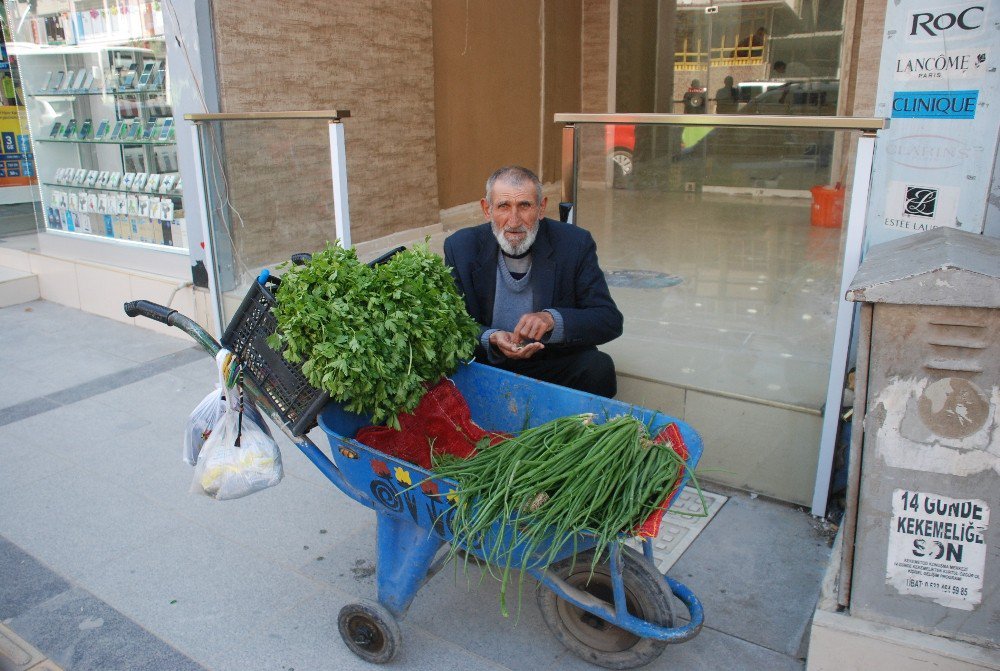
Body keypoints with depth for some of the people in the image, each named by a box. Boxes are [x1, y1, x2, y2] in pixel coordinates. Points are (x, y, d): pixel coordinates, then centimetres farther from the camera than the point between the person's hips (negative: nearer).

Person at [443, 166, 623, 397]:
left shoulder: (575, 244, -8)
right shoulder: (460, 246, -5)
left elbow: (611, 320, -9)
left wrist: (552, 319, -28)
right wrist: (490, 339, -25)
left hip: (554, 364, 0)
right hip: (485, 364, 0)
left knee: (598, 368, -28)